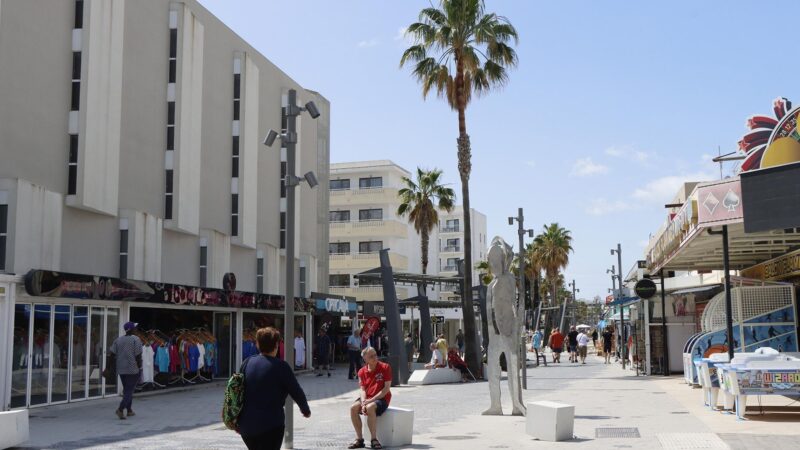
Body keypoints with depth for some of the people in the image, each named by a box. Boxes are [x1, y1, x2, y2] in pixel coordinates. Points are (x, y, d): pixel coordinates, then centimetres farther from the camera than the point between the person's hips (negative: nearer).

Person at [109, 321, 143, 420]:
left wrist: (119, 359, 16)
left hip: (121, 369, 6)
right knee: (129, 390, -3)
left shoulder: (118, 340, 6)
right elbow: (138, 355, -14)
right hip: (133, 369, -6)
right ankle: (120, 409, -18)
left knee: (127, 389, 18)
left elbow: (112, 353, 1)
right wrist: (139, 366, -3)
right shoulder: (136, 339, -10)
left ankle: (129, 410, 26)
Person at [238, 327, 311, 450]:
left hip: (246, 426, 6)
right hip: (271, 426, -6)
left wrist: (237, 421, 21)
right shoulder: (280, 366, -11)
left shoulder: (247, 363, 4)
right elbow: (296, 392, -3)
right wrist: (306, 410, 16)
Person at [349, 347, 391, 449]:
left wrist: (371, 400, -18)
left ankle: (373, 439, -25)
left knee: (370, 407, -36)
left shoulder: (385, 367, -8)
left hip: (382, 399, -5)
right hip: (367, 399, 5)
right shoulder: (362, 371, 6)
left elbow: (386, 388, -12)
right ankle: (359, 439, -14)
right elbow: (363, 390, 4)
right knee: (353, 407, -23)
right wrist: (363, 402, -18)